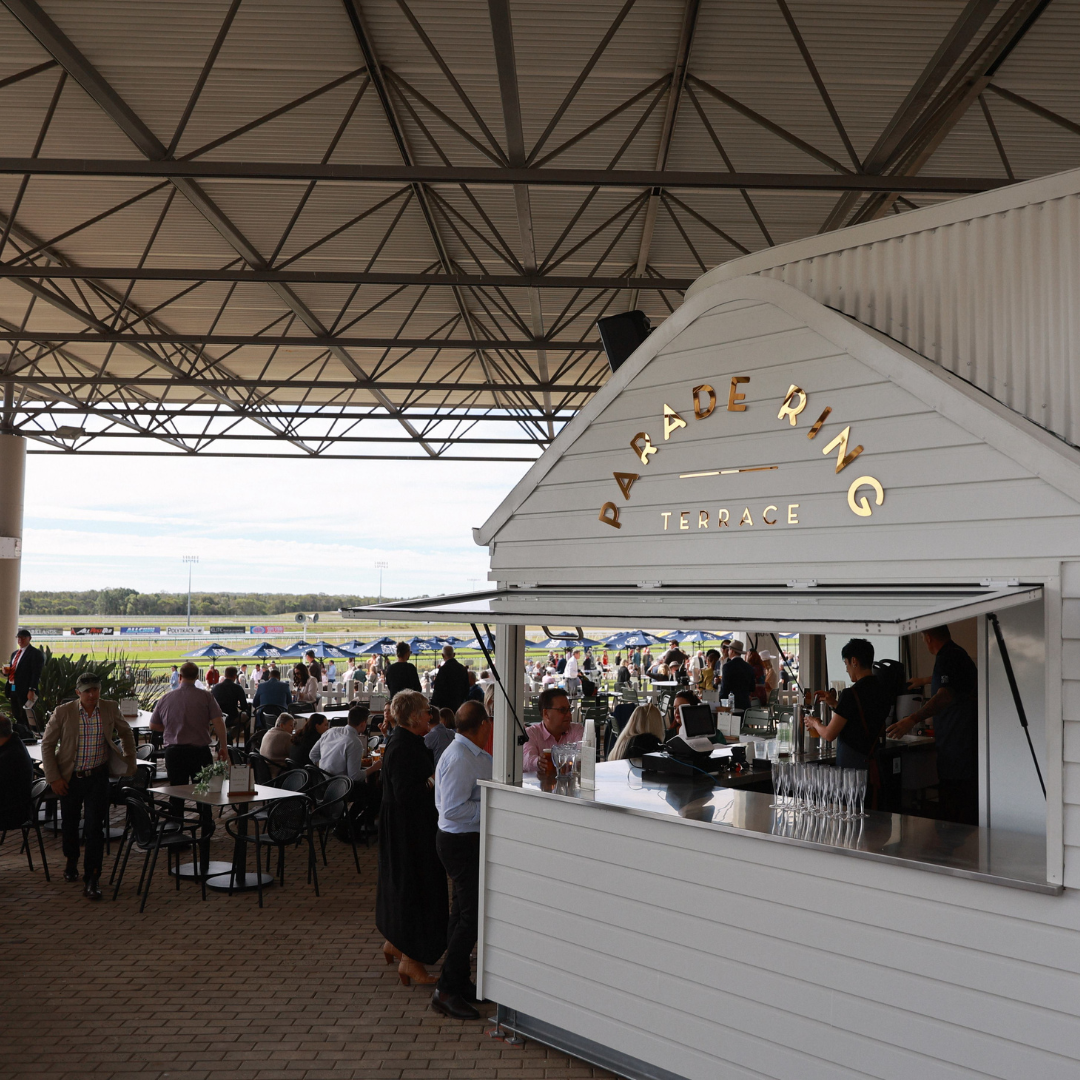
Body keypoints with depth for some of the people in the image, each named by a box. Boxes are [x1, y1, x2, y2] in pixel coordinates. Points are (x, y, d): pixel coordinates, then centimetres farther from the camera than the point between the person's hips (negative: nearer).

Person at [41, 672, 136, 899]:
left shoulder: (110, 709, -3)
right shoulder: (63, 712, -9)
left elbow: (126, 734, 14)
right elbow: (47, 744, -3)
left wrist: (130, 764, 13)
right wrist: (53, 777, -7)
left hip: (98, 778, 0)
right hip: (70, 778, 1)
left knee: (94, 828, -7)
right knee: (70, 823, 17)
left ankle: (91, 880, -2)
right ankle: (71, 861, 45)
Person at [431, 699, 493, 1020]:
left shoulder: (474, 754, 10)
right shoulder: (460, 759, -22)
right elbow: (454, 809, -26)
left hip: (466, 840, 11)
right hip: (461, 843, -11)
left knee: (463, 911, 18)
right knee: (473, 914, -9)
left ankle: (459, 981, 30)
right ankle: (446, 990, -1)